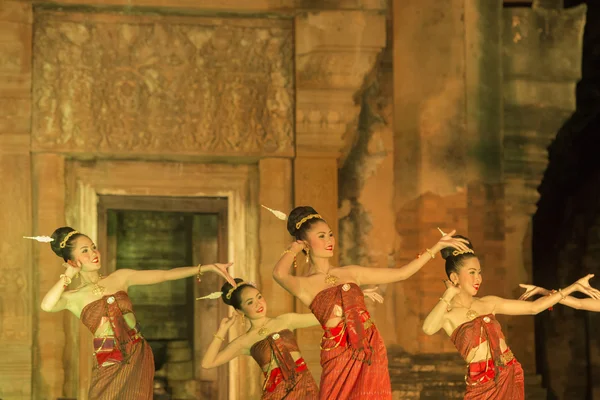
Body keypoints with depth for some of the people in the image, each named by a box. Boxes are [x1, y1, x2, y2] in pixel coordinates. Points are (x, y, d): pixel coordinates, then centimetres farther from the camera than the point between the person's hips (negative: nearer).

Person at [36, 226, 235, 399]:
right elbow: (47, 305, -22)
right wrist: (68, 274, -11)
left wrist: (207, 267, -5)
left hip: (138, 359, 2)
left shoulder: (120, 278, 7)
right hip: (109, 366, -2)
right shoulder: (73, 297, 0)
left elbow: (166, 275, 3)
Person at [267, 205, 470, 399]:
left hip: (370, 352, 4)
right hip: (340, 357, -4)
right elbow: (279, 273, -22)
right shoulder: (306, 285, 0)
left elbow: (401, 273, 18)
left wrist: (436, 247, 14)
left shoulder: (351, 273, 15)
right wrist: (295, 248, -1)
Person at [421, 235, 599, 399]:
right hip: (482, 384, -5)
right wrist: (448, 294, -19)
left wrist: (574, 286, 7)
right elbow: (428, 328, -30)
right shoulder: (447, 313, -6)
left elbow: (533, 307, 10)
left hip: (511, 377, 5)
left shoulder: (489, 303, 8)